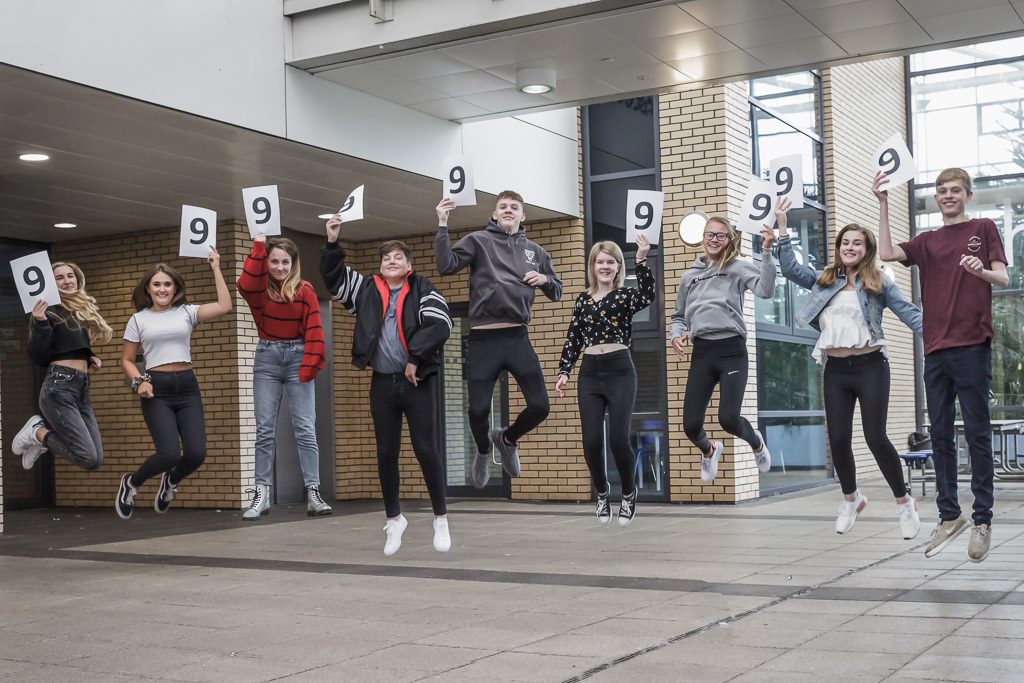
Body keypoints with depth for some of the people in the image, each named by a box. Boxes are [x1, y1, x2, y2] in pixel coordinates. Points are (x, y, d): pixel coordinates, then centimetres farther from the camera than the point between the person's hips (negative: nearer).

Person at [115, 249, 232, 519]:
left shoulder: (187, 312, 8)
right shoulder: (138, 319, 7)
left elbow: (224, 306, -5)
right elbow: (126, 360, 10)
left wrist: (216, 269, 0)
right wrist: (139, 381, -9)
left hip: (187, 387, 2)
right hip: (156, 390, -2)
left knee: (196, 454, -9)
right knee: (169, 454, -17)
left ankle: (170, 481, 27)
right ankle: (131, 483, 15)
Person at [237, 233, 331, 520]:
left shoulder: (305, 290, 1)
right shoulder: (260, 289, 4)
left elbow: (313, 329, -3)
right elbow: (245, 284, -20)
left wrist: (309, 364, -13)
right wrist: (259, 244, -16)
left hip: (296, 358, -1)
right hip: (266, 359, 1)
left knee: (305, 429, -5)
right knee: (265, 430, 2)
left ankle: (313, 493, -3)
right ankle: (261, 494, 6)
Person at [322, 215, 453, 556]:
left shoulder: (421, 290, -1)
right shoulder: (367, 290, 10)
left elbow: (440, 325, -14)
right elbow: (333, 277, 12)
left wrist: (415, 358, -18)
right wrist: (332, 242, -1)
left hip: (418, 382, -3)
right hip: (383, 384, 3)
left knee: (426, 450, -3)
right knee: (386, 453, 8)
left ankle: (441, 518, 11)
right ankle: (394, 518, 24)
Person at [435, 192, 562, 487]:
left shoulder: (534, 250, 15)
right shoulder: (478, 240, 3)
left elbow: (556, 292, 21)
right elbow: (446, 265, -11)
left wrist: (545, 280, 0)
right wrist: (442, 225, -17)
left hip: (518, 338, 3)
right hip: (483, 340, -3)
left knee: (540, 406, -2)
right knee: (479, 409, -1)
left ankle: (507, 439, 30)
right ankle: (483, 451, 33)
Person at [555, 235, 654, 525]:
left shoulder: (625, 295, 2)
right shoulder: (583, 300, 12)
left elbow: (647, 296, -22)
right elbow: (573, 339, 13)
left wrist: (641, 260, -31)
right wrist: (564, 372, 5)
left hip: (620, 370, -3)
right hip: (590, 373, 3)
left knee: (618, 440, -9)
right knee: (591, 442, -2)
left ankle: (629, 494, 17)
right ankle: (602, 492, 25)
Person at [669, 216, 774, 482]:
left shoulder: (738, 268, 4)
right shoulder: (689, 276, 16)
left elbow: (765, 289, -14)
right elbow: (679, 316, 24)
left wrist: (766, 251, -20)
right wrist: (676, 335, 4)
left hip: (732, 350, -3)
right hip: (701, 352, 3)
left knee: (728, 418, -16)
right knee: (691, 425, -3)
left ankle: (755, 442, 22)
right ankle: (709, 450, 36)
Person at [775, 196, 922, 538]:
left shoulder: (878, 283, 4)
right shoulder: (824, 280, 14)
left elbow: (910, 313, -3)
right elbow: (790, 268, 9)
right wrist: (782, 228, 4)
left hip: (869, 366, -3)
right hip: (836, 369, 4)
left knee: (875, 437, -9)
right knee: (838, 439, 3)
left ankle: (904, 502, 9)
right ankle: (850, 499, 27)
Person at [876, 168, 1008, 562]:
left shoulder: (983, 229, 8)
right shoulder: (927, 242, 17)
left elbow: (1003, 279, -1)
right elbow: (886, 252, 1)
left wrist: (981, 271, -23)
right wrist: (883, 203, -3)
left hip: (972, 345, -4)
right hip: (936, 349, 4)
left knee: (977, 432, -4)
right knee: (940, 435, 7)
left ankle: (983, 521, 0)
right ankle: (949, 516, 14)